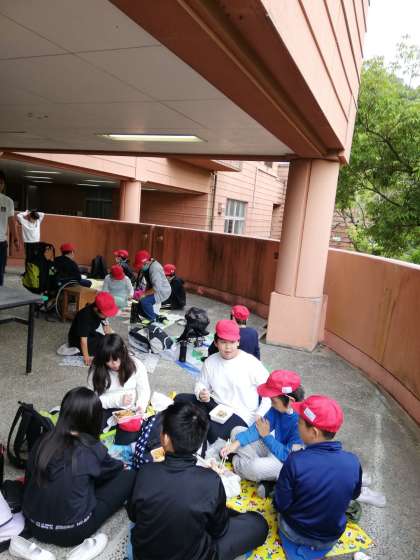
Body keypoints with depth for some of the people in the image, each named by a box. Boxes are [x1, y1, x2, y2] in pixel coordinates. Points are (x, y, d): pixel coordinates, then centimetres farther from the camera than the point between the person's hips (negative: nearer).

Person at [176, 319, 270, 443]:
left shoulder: (252, 363, -13)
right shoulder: (210, 361, 1)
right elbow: (201, 384, 12)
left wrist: (258, 418, -16)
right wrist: (201, 394, -12)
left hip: (239, 415, -5)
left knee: (214, 432, -34)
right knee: (180, 400, -10)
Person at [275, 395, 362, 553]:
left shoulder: (295, 461, -31)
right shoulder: (353, 462, -22)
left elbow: (281, 504, -19)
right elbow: (354, 495, -1)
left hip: (294, 533, -2)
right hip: (331, 538, 2)